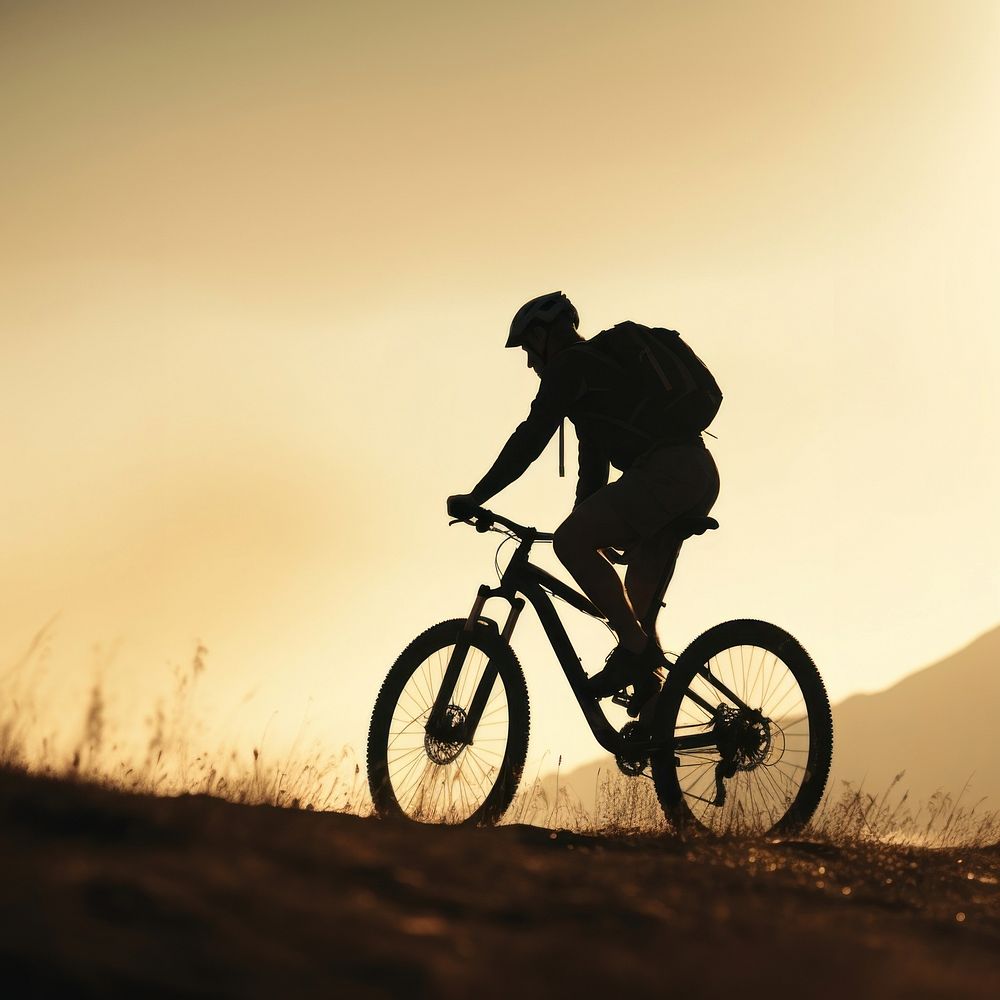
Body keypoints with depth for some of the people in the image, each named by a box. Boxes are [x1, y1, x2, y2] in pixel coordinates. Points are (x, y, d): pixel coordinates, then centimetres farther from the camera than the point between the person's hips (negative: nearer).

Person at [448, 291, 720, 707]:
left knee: (570, 541, -14)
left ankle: (636, 647, -14)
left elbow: (531, 438, -6)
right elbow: (594, 463, 34)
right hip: (701, 476, 10)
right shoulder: (604, 363, 32)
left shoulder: (571, 364, 2)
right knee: (638, 605, 16)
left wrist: (476, 497, -4)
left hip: (666, 470, -10)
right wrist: (585, 525, 36)